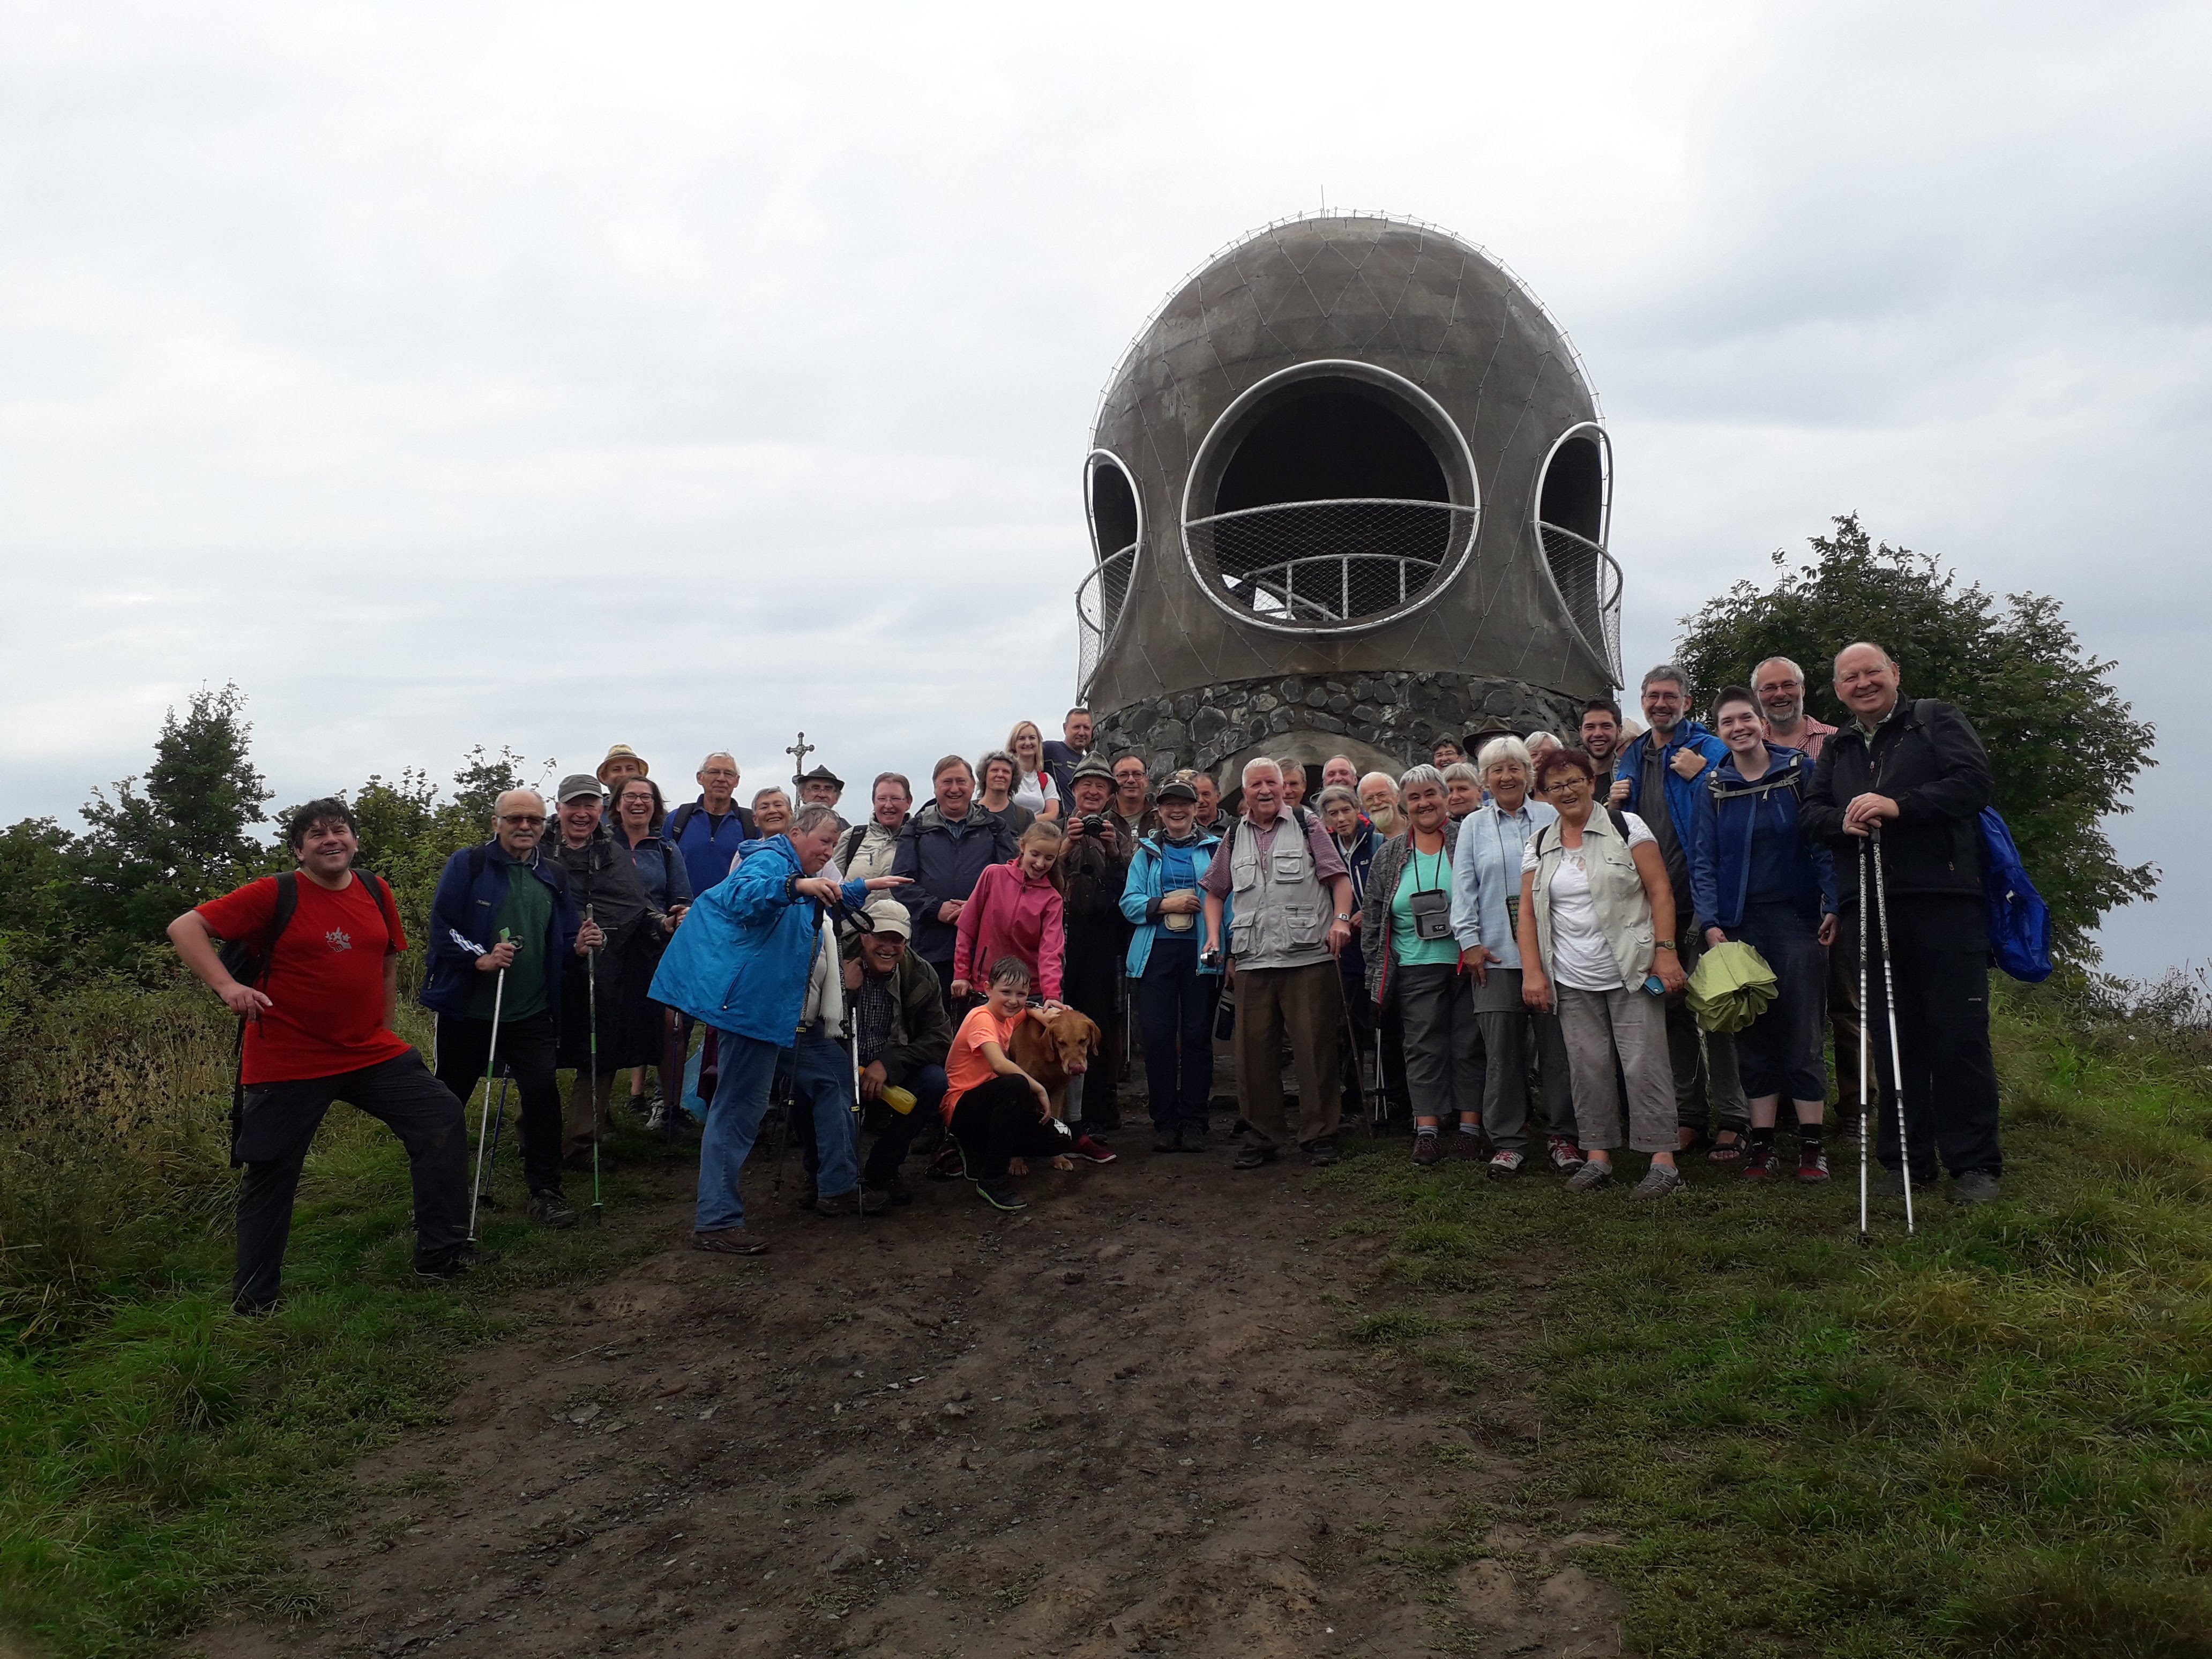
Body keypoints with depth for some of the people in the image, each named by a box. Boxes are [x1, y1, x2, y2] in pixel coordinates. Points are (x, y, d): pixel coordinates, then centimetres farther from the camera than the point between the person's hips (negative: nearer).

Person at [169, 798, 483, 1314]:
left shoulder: (375, 891, 5)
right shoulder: (275, 895, -10)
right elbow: (185, 928, -11)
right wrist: (226, 985, -25)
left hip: (372, 1053, 5)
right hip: (287, 1063, -5)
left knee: (443, 1119, -3)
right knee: (270, 1175, 4)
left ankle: (441, 1252, 7)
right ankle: (253, 1296, 22)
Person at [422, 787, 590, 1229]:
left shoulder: (553, 875, 8)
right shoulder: (467, 865, -4)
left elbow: (559, 941, 13)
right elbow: (442, 927, -11)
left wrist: (579, 943, -9)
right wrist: (480, 958, -26)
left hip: (531, 1011, 2)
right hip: (467, 1009, -2)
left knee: (542, 1092, -10)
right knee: (449, 1096, 12)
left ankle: (545, 1190, 2)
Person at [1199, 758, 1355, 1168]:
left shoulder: (1307, 826, 7)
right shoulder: (1234, 837, 17)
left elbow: (1339, 877, 1)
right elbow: (1215, 892, 22)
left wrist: (1341, 918, -15)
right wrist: (1214, 936, 9)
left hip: (1309, 957, -3)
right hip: (1252, 961, 3)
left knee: (1315, 1047, -2)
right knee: (1254, 1052, 4)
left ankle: (1319, 1135, 8)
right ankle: (1264, 1137, 16)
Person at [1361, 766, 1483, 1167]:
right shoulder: (1389, 855, 8)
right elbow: (1373, 917, 11)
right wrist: (1377, 968, 7)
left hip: (1467, 963, -1)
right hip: (1417, 969, 2)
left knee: (1469, 1044, 4)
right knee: (1423, 1048, 2)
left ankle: (1470, 1126, 11)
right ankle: (1427, 1131, 5)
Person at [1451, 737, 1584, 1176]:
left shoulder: (1551, 818, 9)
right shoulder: (1474, 827, 11)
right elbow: (1464, 889, 7)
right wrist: (1469, 941, -2)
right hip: (1495, 954, 0)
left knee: (1558, 1045, 1)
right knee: (1503, 1051, 1)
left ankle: (1563, 1135, 14)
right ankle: (1508, 1141, 10)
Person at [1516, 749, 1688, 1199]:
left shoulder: (1626, 827, 0)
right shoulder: (1538, 847, 11)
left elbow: (1660, 891, -3)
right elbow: (1527, 913, 11)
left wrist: (1665, 951, -12)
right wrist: (1532, 972, 1)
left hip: (1630, 973, -4)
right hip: (1572, 981, 4)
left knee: (1644, 1063, -6)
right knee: (1588, 1067, 5)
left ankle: (1663, 1161, -3)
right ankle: (1597, 1156, 14)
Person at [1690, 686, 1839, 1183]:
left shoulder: (1800, 773, 2)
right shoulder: (1714, 790, 7)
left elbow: (1823, 842, 0)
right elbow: (1702, 862, 6)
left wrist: (1833, 905, -8)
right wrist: (1710, 924, -5)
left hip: (1796, 919, -2)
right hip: (1739, 925, 2)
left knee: (1802, 1035, -1)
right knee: (1752, 1036, 5)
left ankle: (1811, 1143, 6)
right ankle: (1761, 1141, 11)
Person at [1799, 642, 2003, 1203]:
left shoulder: (1935, 720, 7)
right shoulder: (1836, 748, 22)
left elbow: (1975, 782, -6)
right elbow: (1812, 811, 14)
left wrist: (1898, 806, -16)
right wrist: (1842, 821, -9)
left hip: (1943, 899, -4)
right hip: (1867, 906, 4)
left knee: (1960, 1033, -4)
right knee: (1891, 1035, 8)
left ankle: (1974, 1166, 3)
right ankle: (1905, 1160, 15)